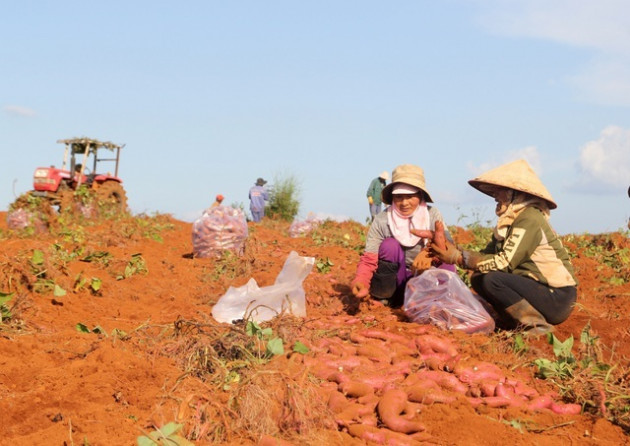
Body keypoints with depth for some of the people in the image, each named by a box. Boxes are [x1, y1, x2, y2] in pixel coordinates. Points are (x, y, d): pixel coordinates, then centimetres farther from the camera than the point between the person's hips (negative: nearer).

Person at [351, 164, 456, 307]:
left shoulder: (432, 215, -7)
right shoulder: (382, 221, -13)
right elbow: (369, 259, -18)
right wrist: (361, 281, -40)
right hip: (393, 282, -1)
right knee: (390, 245, -26)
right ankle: (384, 298, -13)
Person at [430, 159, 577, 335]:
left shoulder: (530, 219, -17)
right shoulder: (510, 220, 12)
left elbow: (505, 263, -23)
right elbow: (486, 254, 7)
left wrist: (458, 257, -19)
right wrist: (453, 250, -8)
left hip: (557, 299, -9)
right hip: (539, 289, 9)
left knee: (493, 279, -24)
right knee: (478, 279, 3)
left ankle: (538, 326, -16)